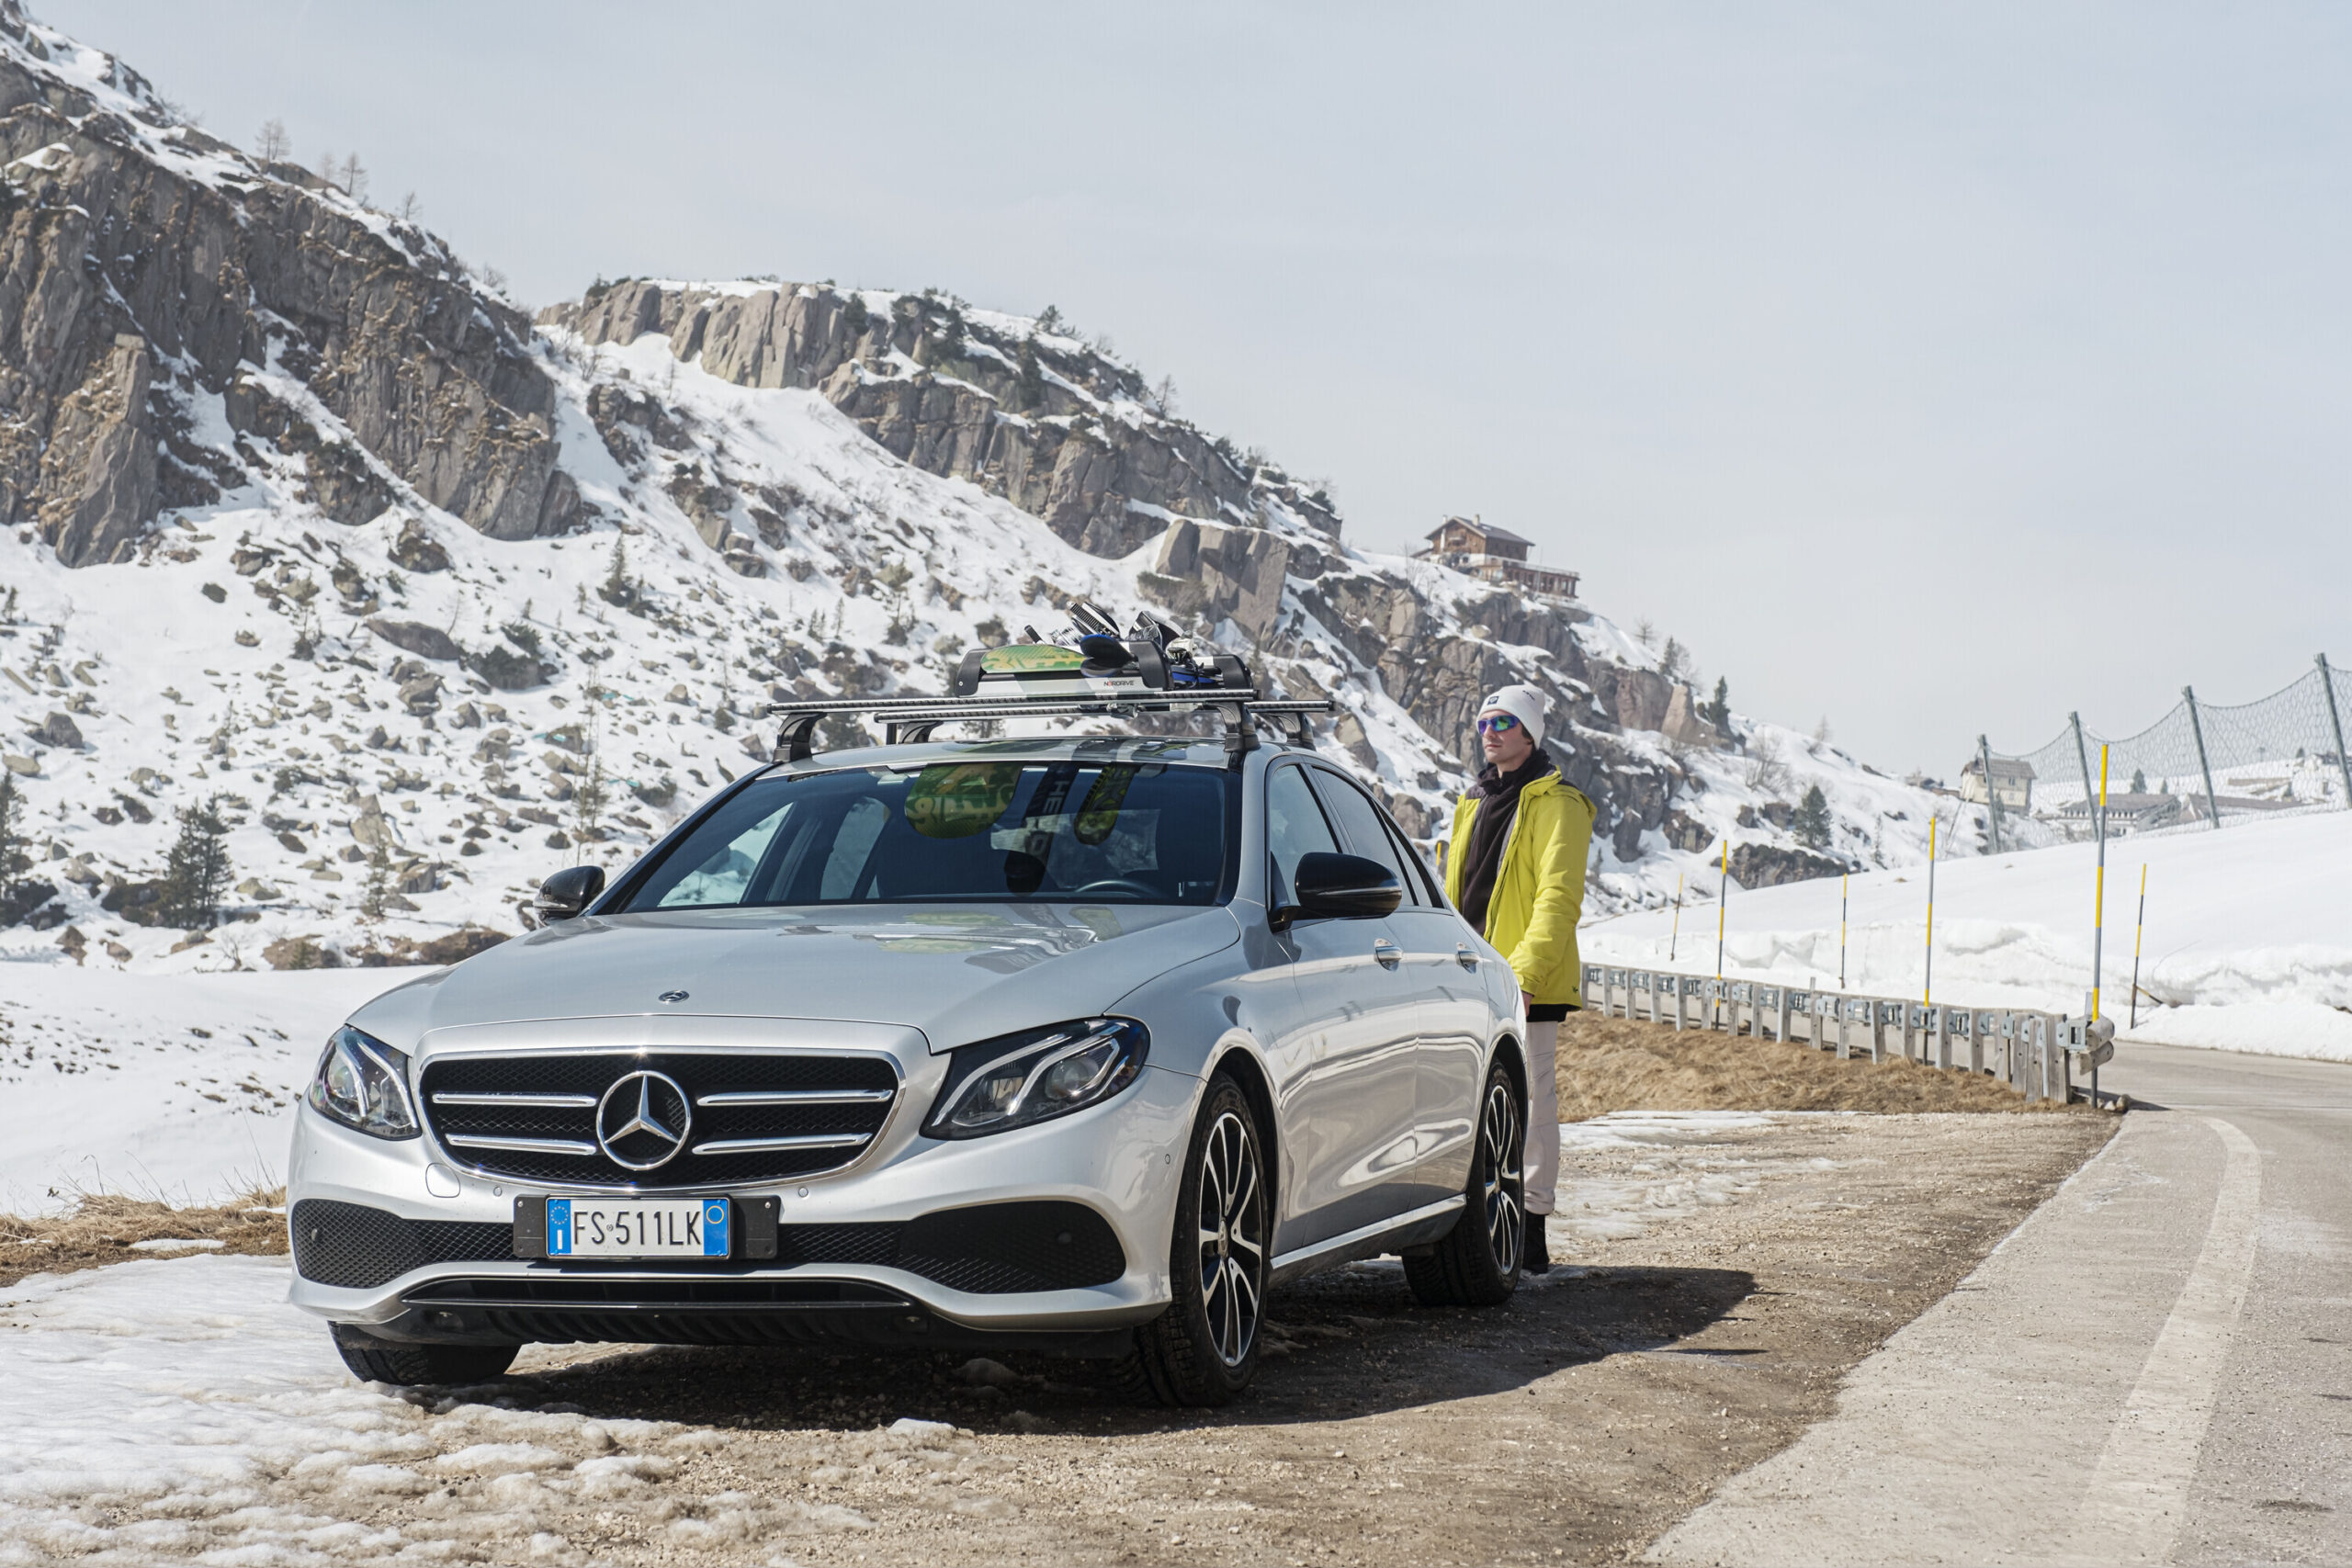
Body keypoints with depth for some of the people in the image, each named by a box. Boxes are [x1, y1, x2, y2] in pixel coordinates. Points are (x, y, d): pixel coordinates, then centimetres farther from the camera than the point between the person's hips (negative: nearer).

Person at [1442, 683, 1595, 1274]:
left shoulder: (1557, 804, -5)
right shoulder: (1474, 803, 18)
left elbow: (1558, 897, -14)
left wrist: (1524, 971, -23)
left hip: (1529, 984, -7)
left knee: (1530, 1105, -5)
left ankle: (1530, 1233, -1)